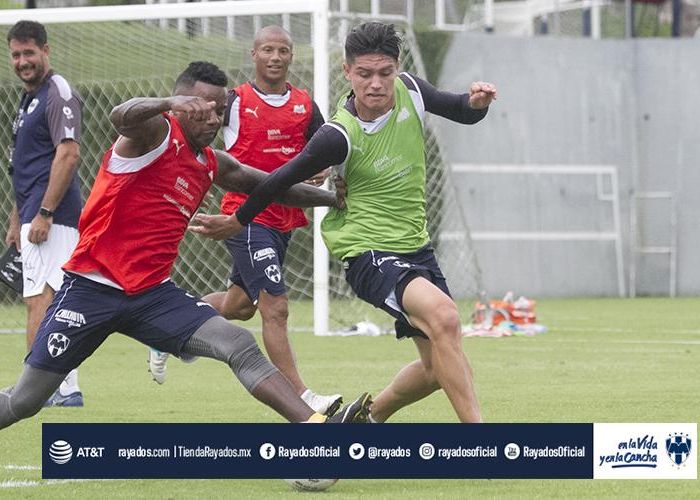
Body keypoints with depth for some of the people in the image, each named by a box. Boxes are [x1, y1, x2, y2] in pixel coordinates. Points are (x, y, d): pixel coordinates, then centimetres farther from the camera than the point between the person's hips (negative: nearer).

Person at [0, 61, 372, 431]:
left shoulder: (212, 165, 12)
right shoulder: (157, 132, -10)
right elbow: (121, 117, -34)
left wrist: (334, 199, 22)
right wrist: (170, 103, -53)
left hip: (152, 293, 6)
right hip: (91, 288, -6)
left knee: (241, 346, -14)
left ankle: (316, 425, -20)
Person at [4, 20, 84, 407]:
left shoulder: (58, 93, -10)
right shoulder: (28, 99, 20)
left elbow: (68, 154, -19)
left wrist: (43, 214, -21)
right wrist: (16, 221, 25)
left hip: (52, 219, -10)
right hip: (34, 218, 10)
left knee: (40, 302, -12)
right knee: (47, 304, 9)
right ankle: (67, 391, 10)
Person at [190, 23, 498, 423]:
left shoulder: (409, 90, -6)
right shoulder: (340, 137, -22)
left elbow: (463, 113, 11)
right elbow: (282, 180, -8)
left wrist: (477, 102, -12)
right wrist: (236, 222, 3)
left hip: (416, 247, 7)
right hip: (369, 252, -7)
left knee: (438, 367, 10)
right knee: (443, 315, -33)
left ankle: (371, 417, 37)